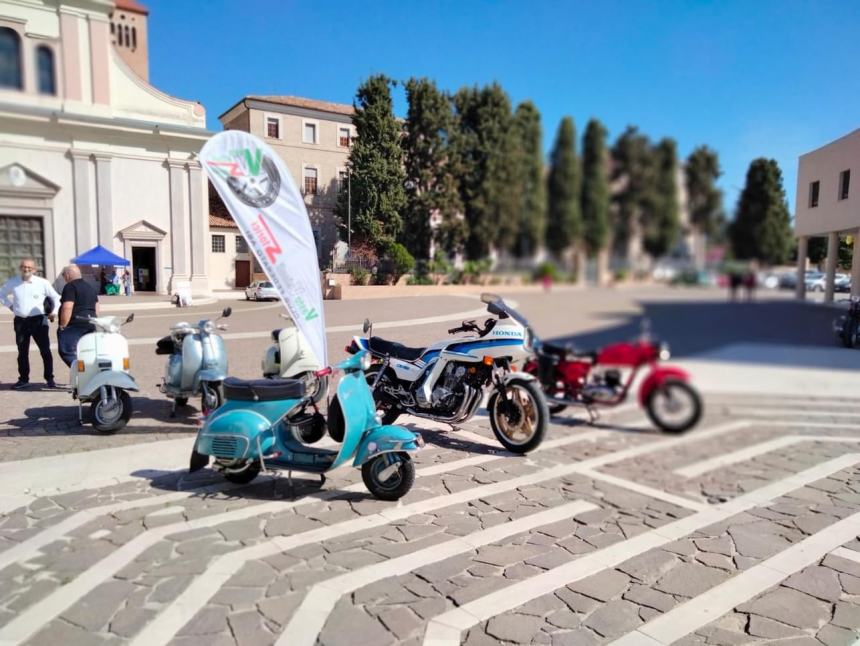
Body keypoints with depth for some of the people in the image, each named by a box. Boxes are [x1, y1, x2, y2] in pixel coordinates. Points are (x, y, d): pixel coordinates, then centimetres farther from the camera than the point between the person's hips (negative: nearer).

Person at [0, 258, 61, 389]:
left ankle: (49, 378, 5)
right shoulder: (12, 283, 5)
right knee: (22, 352, 10)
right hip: (20, 321, 3)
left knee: (45, 351, -2)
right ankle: (23, 379, 20)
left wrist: (54, 312, -3)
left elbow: (56, 297, 6)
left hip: (38, 320, -3)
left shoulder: (43, 283, -3)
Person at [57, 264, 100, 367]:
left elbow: (67, 308, -18)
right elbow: (96, 308, 22)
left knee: (67, 352, -9)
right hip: (90, 326, 9)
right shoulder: (91, 287, 19)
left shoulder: (70, 287, -8)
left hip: (75, 325, -9)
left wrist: (62, 326, -13)